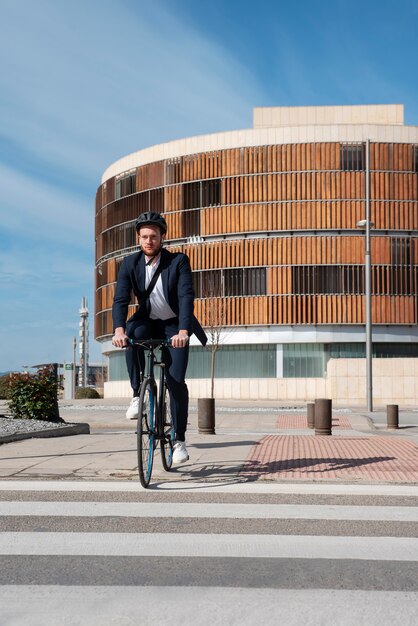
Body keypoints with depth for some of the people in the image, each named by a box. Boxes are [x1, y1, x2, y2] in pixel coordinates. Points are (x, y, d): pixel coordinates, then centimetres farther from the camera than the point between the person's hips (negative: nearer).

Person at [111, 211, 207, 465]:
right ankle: (138, 393, -19)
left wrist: (183, 331, -42)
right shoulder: (130, 264, -9)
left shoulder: (179, 261, -15)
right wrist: (119, 329, -37)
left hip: (174, 326, -2)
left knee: (176, 381, -12)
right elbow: (121, 299, -19)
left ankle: (179, 439, 3)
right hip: (148, 322, 2)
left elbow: (186, 297, -26)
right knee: (131, 332, -34)